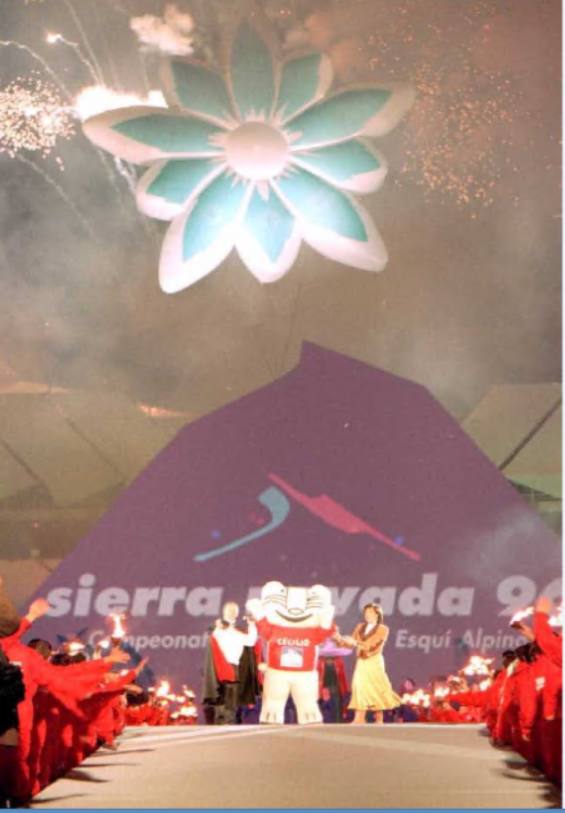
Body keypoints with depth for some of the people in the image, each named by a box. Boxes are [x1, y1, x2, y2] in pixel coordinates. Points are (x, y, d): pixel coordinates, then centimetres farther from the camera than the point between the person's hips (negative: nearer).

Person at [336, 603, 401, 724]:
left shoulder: (383, 629, -3)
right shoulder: (360, 627, 12)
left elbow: (371, 645, -15)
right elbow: (352, 643, 8)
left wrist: (356, 643, -23)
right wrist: (340, 639, -8)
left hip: (374, 663, -4)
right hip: (361, 663, 4)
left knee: (376, 691, -3)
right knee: (360, 689, -4)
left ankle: (379, 719, 7)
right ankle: (358, 720, -7)